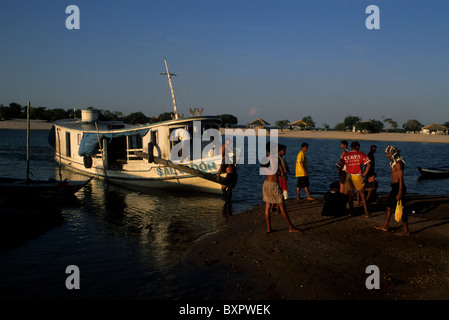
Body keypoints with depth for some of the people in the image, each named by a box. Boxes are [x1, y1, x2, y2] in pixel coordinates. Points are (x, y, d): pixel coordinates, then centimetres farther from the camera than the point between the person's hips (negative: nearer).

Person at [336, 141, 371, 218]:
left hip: (349, 176, 2)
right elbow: (368, 165, -8)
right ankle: (366, 212, 2)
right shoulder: (361, 154, 0)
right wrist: (364, 174, 0)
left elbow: (338, 166, -1)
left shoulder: (345, 155, 5)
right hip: (358, 176, -2)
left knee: (350, 194, 14)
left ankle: (351, 211, 18)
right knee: (362, 194, 5)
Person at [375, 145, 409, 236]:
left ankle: (406, 231, 3)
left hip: (399, 187, -10)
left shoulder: (398, 163, -17)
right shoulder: (394, 162, 13)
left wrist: (400, 193, -25)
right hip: (394, 187, 10)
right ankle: (385, 226, 26)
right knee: (389, 207, 16)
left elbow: (401, 179, -21)